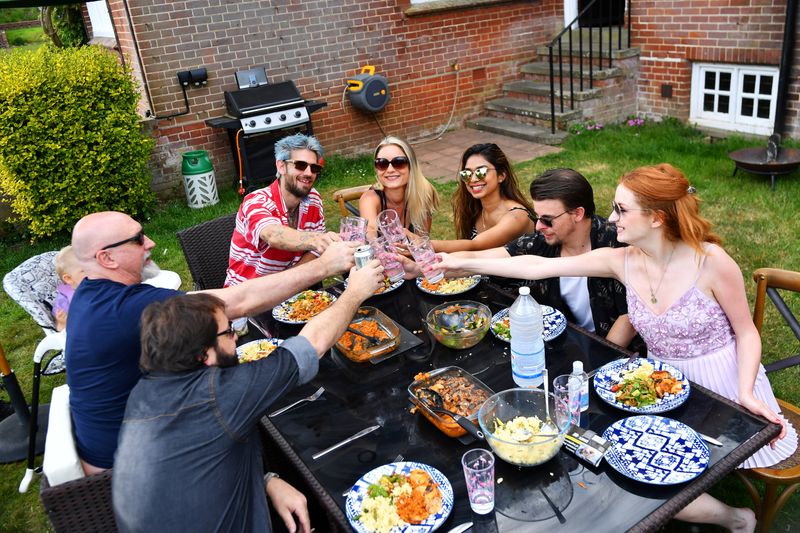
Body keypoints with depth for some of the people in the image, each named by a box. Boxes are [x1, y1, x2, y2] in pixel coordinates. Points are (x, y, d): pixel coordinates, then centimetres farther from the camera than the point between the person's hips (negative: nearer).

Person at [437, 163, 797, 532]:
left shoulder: (711, 261, -20)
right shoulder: (622, 261, -10)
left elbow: (747, 332, -7)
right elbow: (538, 267, -11)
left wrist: (746, 394, -22)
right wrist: (463, 263, -13)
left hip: (722, 385, -5)